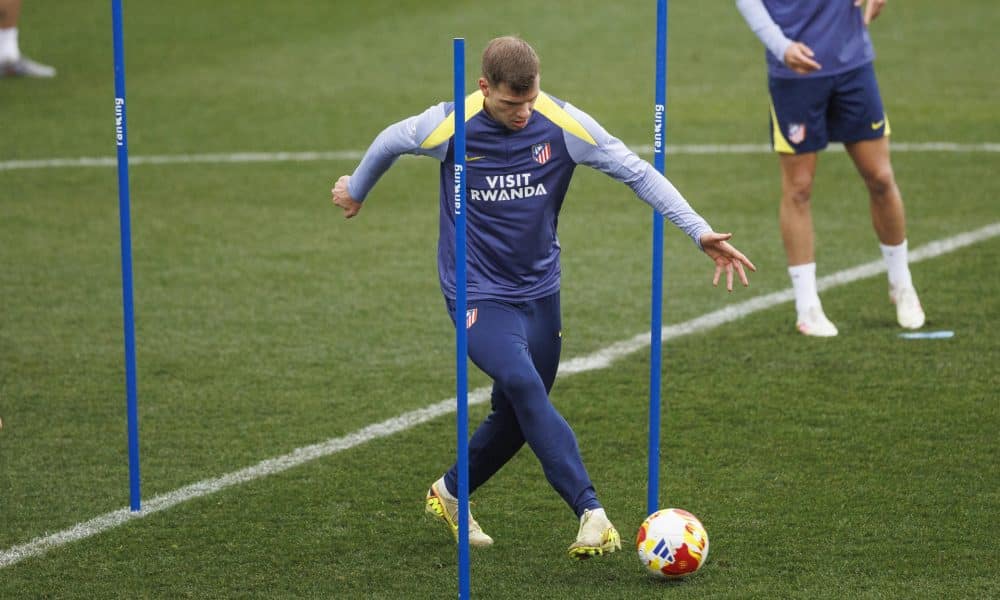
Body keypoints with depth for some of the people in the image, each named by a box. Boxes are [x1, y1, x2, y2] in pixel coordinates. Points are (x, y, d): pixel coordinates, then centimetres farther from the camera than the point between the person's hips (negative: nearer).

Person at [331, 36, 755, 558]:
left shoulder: (563, 125, -11)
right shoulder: (449, 127, -15)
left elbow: (637, 173, -8)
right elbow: (389, 143, 6)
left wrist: (700, 231, -16)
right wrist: (356, 190, 25)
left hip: (538, 291, 4)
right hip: (477, 294, -4)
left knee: (517, 417, 9)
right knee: (523, 384, -27)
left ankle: (449, 495, 37)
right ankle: (591, 514, -33)